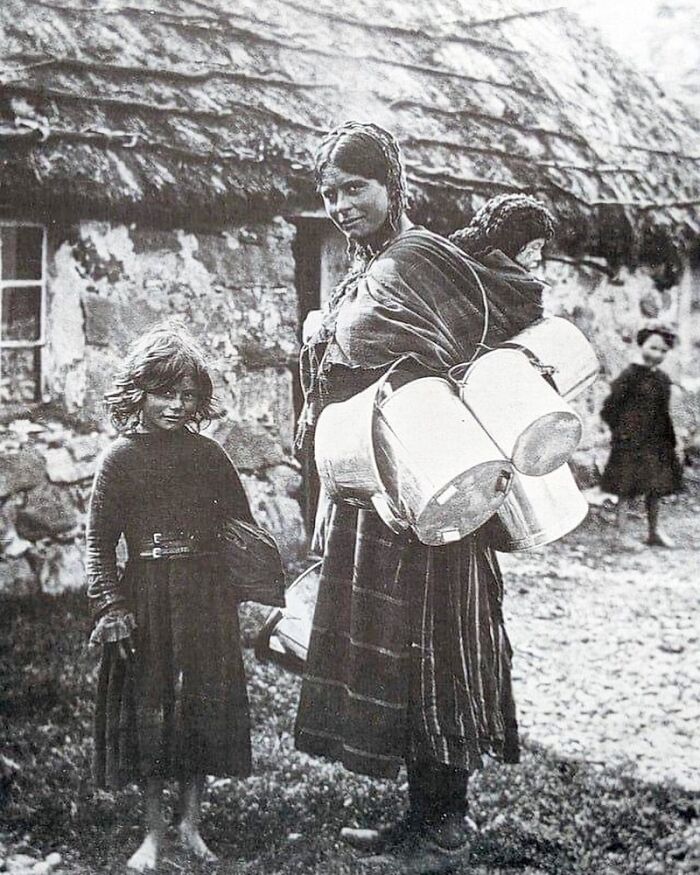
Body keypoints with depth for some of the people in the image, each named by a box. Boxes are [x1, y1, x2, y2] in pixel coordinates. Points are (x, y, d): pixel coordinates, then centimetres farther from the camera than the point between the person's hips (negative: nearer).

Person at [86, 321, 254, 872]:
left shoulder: (209, 455, 4)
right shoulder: (121, 458, -3)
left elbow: (242, 527, 10)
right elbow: (99, 542, -4)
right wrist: (112, 606, -14)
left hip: (207, 602, 2)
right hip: (146, 601, -2)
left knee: (202, 705, 8)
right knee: (147, 709, 4)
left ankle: (191, 824, 23)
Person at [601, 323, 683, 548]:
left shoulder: (663, 379, 9)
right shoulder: (630, 375, -11)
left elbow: (664, 414, 16)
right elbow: (609, 409, -10)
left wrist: (672, 443, 15)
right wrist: (621, 433, -10)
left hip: (656, 443, 7)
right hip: (631, 443, -7)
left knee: (655, 488, 13)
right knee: (626, 489, -3)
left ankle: (654, 532, 24)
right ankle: (622, 534, 4)